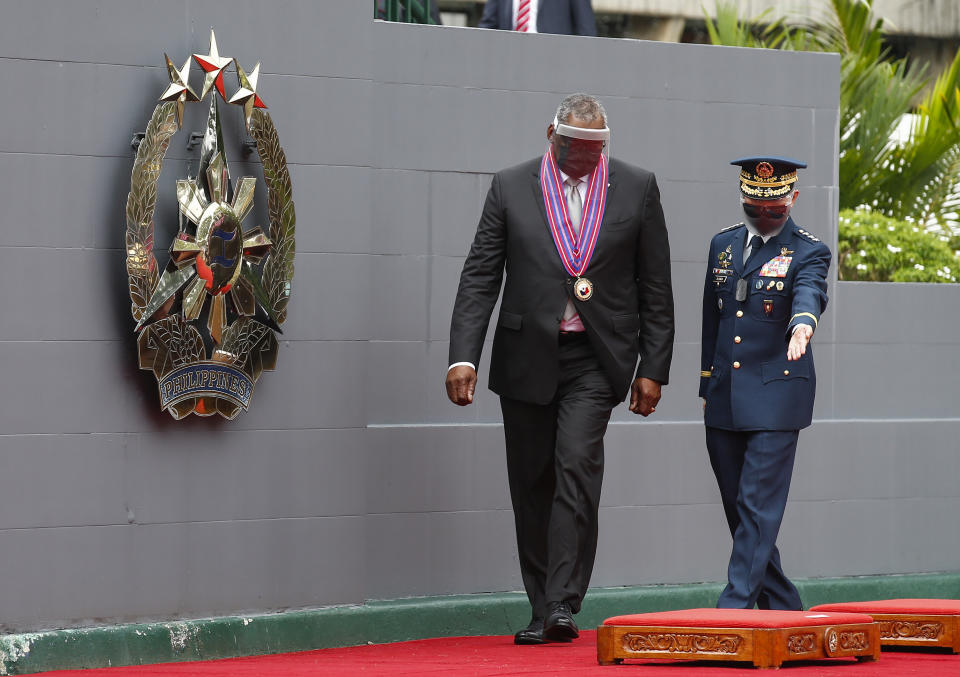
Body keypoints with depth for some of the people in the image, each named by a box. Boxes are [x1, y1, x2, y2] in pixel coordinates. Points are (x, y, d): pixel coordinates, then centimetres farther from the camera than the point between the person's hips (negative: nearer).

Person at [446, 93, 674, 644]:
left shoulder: (637, 188, 3)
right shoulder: (511, 188, 3)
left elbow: (655, 287, 6)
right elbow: (480, 277, 2)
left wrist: (653, 369, 2)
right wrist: (463, 356, -9)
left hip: (595, 360, -2)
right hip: (527, 357, 2)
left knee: (577, 467, -18)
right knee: (532, 484, 5)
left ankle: (563, 604, -19)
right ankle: (543, 611, 14)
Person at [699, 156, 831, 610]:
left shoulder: (809, 252, -3)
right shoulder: (723, 244, 13)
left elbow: (809, 294, -25)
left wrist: (802, 324, -47)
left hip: (775, 398, -6)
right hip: (723, 401, 6)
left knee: (758, 507, -12)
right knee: (739, 514, 8)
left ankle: (734, 610, -14)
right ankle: (783, 612, 19)